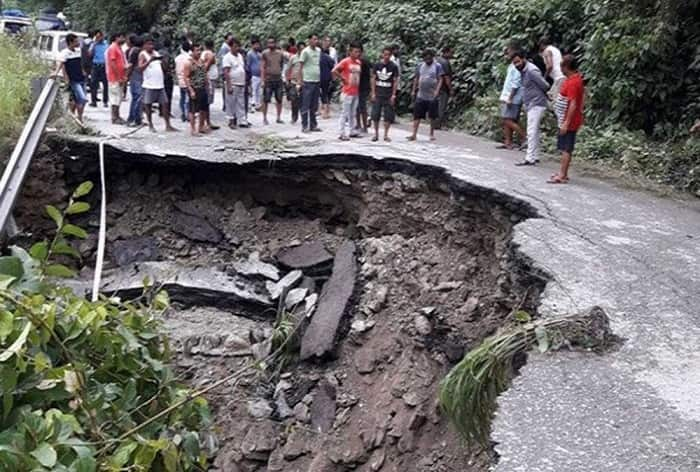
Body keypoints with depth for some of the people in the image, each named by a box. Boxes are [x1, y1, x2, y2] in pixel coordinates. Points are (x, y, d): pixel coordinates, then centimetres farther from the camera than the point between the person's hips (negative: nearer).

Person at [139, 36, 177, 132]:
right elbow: (140, 67, -17)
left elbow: (163, 68, 18)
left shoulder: (156, 53, 16)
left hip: (160, 84, 5)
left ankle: (168, 125, 6)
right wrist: (150, 60, -27)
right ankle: (150, 125, 13)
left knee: (164, 104, 2)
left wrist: (162, 61, -2)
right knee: (148, 105, 3)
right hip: (149, 85, -5)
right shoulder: (143, 54, -2)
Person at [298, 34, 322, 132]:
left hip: (317, 81, 6)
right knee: (305, 106, -1)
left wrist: (320, 80, 14)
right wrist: (301, 80, -10)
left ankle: (313, 125, 19)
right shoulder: (305, 51, -7)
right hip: (308, 82, -6)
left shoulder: (318, 50, 11)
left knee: (314, 106, 12)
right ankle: (304, 126, 3)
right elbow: (301, 67, -5)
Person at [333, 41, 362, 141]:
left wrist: (358, 82, 9)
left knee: (353, 113, 14)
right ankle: (342, 134, 1)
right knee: (345, 113, -3)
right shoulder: (345, 61, -11)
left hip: (356, 92, 7)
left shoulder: (359, 63, 9)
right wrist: (342, 79, -12)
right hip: (347, 92, -7)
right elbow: (334, 71, -18)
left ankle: (352, 131, 22)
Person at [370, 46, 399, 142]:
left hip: (389, 95, -1)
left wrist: (393, 95, -6)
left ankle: (386, 135, 10)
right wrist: (373, 93, -1)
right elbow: (373, 79, 5)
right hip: (378, 94, 1)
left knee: (388, 116, 0)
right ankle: (376, 134, 13)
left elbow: (395, 81, 0)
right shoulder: (377, 65, 3)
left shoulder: (394, 67, -1)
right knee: (375, 114, 2)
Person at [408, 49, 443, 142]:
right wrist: (414, 91, 11)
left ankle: (432, 134, 18)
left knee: (432, 116, 6)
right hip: (420, 95, 3)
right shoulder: (420, 66, 9)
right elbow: (416, 79, 15)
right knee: (417, 115, -2)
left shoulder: (437, 66, 0)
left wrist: (437, 91, -16)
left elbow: (440, 79, -4)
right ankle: (414, 134, -2)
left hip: (432, 96, -2)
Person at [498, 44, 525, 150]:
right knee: (506, 121, 9)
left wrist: (510, 98, -22)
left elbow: (515, 84, -19)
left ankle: (524, 138, -7)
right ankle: (508, 142, 12)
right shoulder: (511, 66, 17)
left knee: (508, 120, -11)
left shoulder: (516, 67, -13)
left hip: (513, 99, -10)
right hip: (507, 98, 10)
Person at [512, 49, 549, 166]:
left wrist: (544, 95, 4)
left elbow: (545, 86, -14)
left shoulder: (532, 71, -19)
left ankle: (530, 158, -12)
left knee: (531, 131, -11)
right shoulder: (524, 71, 10)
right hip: (531, 105, 10)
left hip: (536, 105, -10)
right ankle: (535, 156, 19)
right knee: (534, 131, 13)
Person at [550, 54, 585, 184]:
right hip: (566, 120, 10)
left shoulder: (572, 82, -20)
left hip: (569, 122, -10)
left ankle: (562, 176, 0)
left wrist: (566, 123, -25)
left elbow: (573, 104, -25)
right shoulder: (575, 78, 11)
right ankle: (563, 173, 24)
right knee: (564, 148, 16)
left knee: (566, 149, -5)